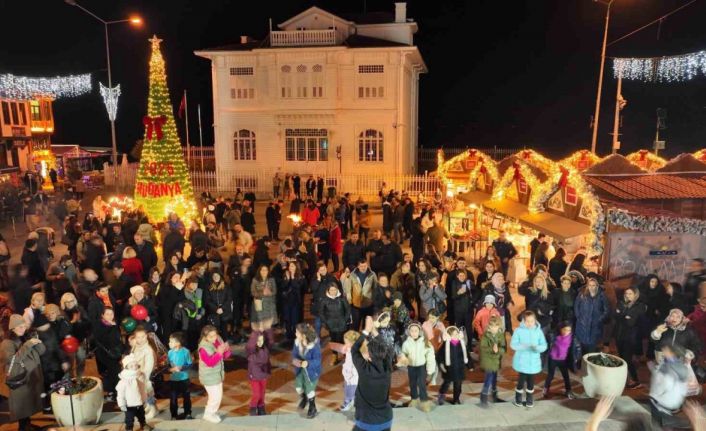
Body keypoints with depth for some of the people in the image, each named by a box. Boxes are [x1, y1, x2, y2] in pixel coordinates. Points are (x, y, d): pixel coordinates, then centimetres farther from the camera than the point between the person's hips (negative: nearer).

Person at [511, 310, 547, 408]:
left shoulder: (538, 331, -2)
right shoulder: (518, 330, -9)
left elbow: (544, 345, -2)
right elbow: (513, 344, -11)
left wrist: (537, 347, -24)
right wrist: (523, 346, -28)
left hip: (534, 362, 2)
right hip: (522, 362, -2)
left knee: (531, 382, 13)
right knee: (521, 381, 3)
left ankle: (529, 400, 31)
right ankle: (518, 400, 23)